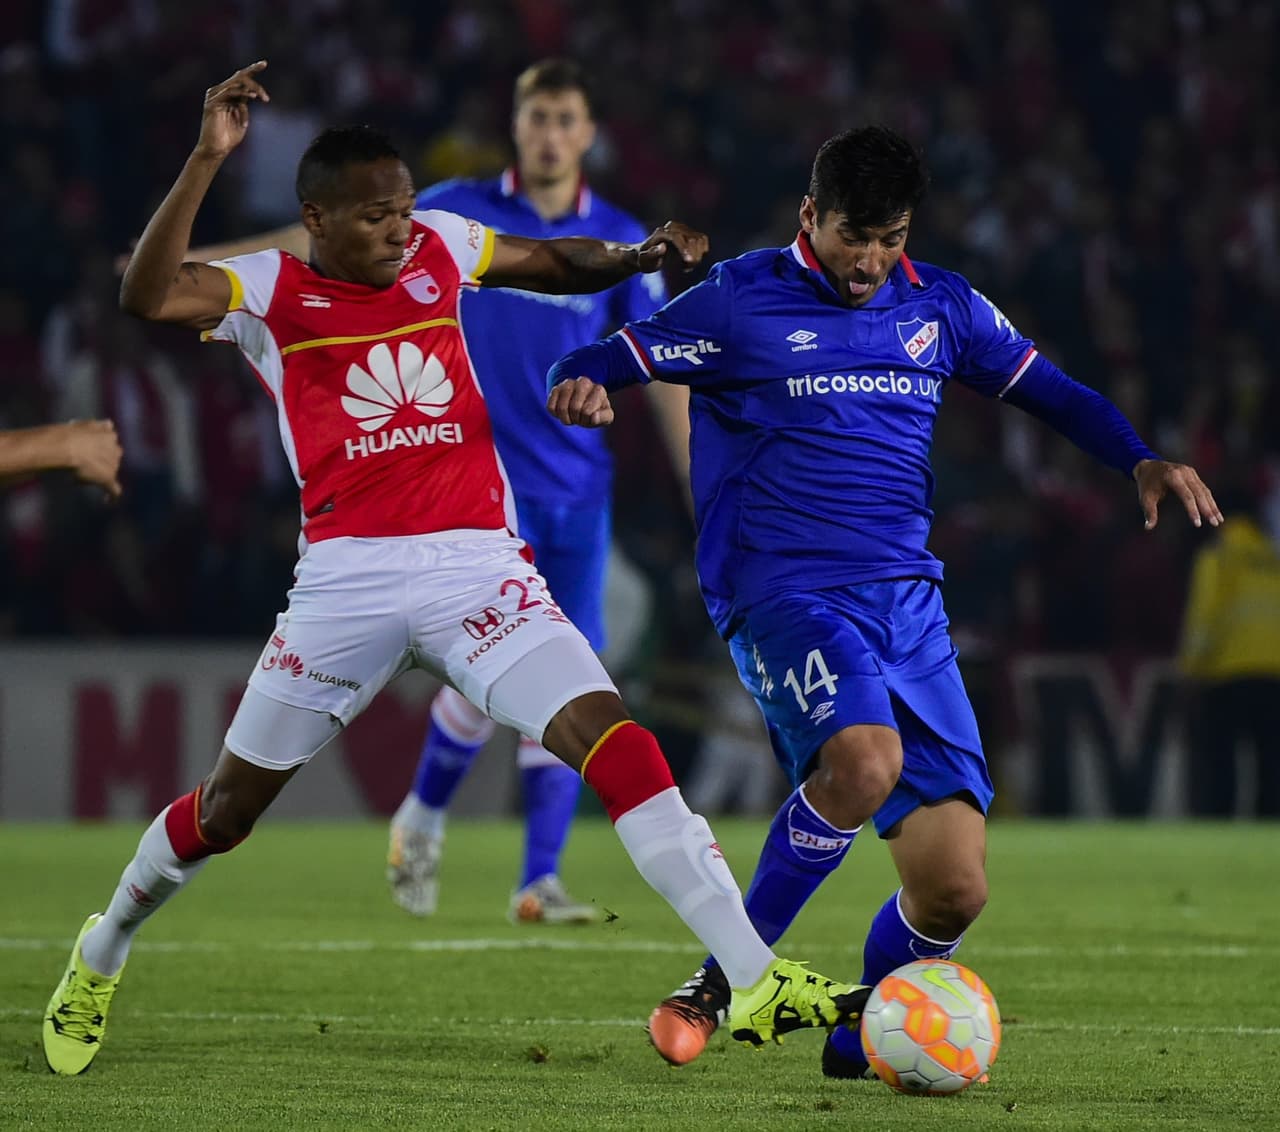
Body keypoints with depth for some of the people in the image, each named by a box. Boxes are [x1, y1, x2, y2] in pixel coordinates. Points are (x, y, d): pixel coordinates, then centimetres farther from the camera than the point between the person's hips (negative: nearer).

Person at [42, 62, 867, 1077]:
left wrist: (638, 256, 5)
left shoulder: (438, 248, 8)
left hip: (478, 566, 2)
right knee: (229, 805, 10)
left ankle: (755, 981, -20)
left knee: (617, 743, -17)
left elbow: (555, 262, 25)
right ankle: (101, 956, 38)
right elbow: (147, 296, -22)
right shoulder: (270, 290, -3)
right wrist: (206, 162, -30)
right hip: (346, 578, -2)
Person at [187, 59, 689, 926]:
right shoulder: (460, 213, 1)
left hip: (580, 496, 2)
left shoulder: (620, 242, 4)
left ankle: (540, 882, 2)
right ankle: (423, 820, 16)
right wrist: (212, 260, 6)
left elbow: (667, 372, 5)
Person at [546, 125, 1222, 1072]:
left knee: (954, 887, -6)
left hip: (907, 603, 5)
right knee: (864, 758, -36)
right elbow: (605, 363, 2)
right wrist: (580, 385, -22)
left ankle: (859, 1042, 22)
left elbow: (1051, 391, 20)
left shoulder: (941, 306, 13)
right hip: (783, 594, -5)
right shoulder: (742, 300, 1)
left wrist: (1141, 461, 2)